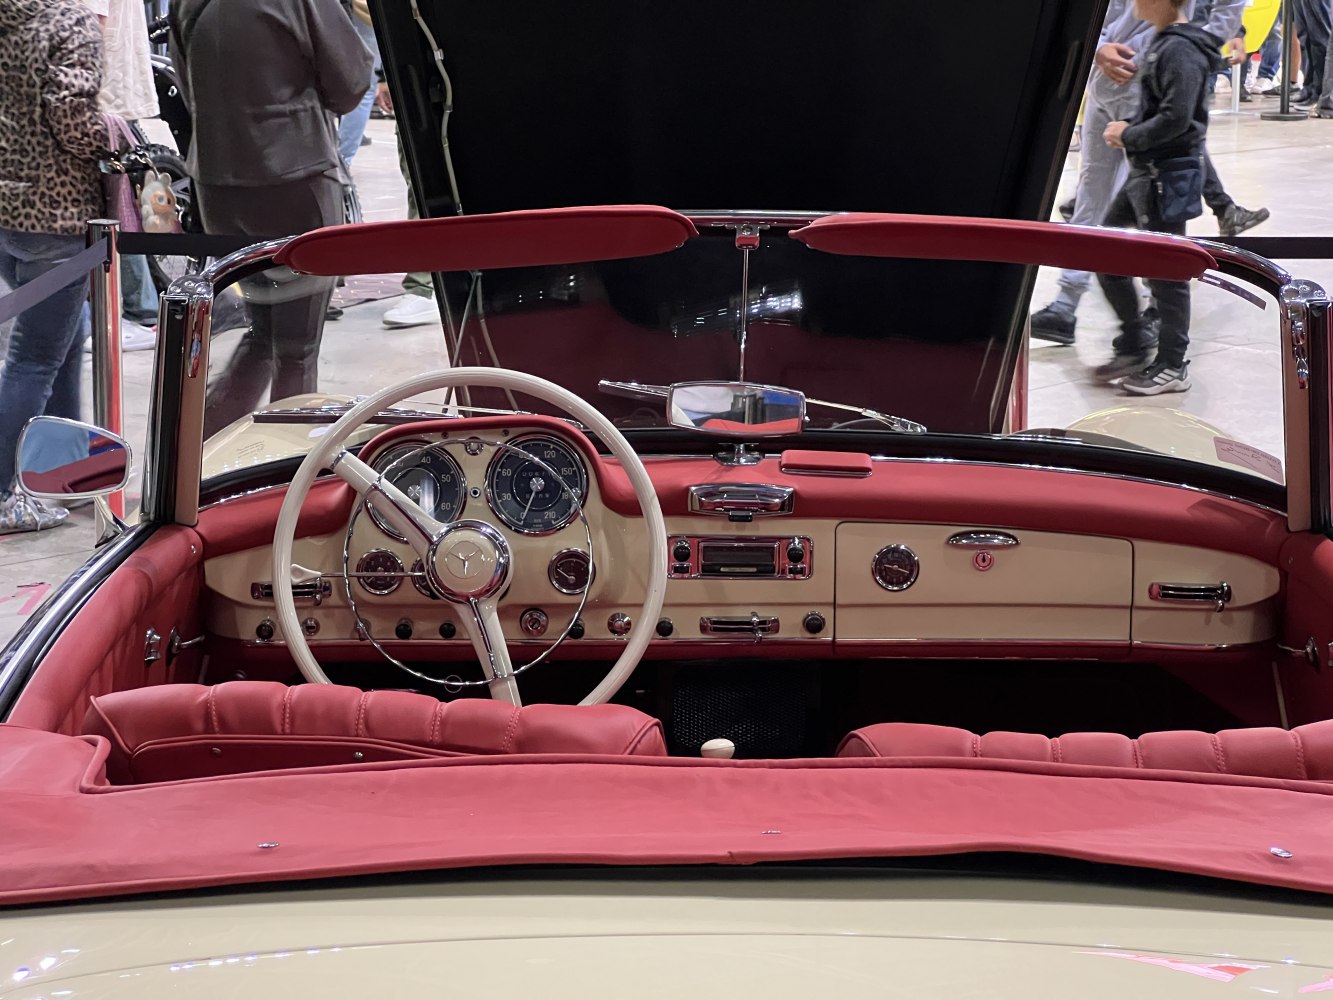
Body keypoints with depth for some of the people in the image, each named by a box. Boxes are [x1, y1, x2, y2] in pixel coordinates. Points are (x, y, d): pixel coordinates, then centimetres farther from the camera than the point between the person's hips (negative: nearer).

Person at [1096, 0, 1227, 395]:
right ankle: (1135, 345, 23)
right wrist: (1130, 130, 5)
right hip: (1146, 170, 10)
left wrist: (1129, 136, -13)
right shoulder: (1161, 43, 12)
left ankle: (1172, 366, 10)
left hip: (1169, 173, -10)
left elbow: (1176, 118, -25)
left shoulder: (1180, 50, -18)